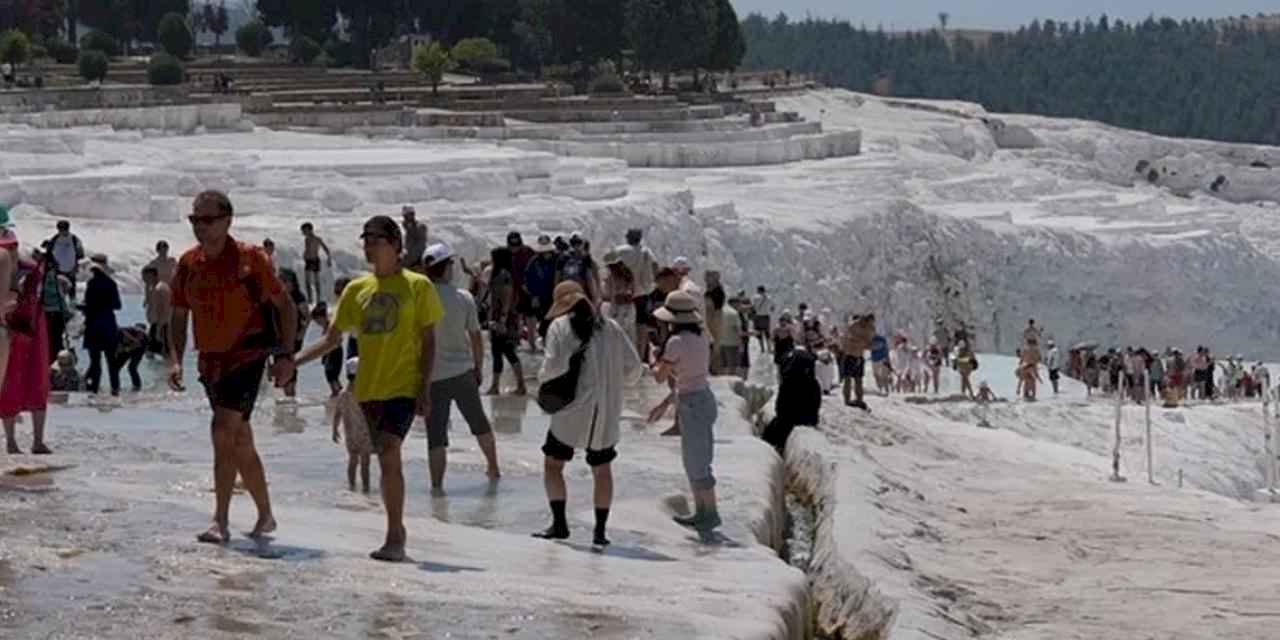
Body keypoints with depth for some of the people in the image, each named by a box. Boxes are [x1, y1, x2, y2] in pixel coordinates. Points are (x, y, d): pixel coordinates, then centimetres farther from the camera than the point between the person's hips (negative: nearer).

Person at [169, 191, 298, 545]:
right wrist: (175, 359, 0)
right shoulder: (188, 264, 6)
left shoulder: (250, 259, -9)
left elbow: (286, 307, -2)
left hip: (246, 357, -6)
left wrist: (285, 356, -9)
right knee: (240, 443, 14)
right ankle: (265, 515, 29)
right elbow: (179, 317, 14)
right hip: (211, 362, 6)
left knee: (223, 432, -21)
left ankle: (221, 521, -21)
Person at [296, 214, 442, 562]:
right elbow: (332, 339, 14)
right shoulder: (357, 289, 11)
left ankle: (394, 538, -18)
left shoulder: (417, 286, -1)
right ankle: (397, 532, 24)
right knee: (387, 458, 12)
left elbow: (428, 341, -1)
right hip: (369, 387, 5)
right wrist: (293, 360, 2)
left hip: (404, 385, -5)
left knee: (389, 454, -19)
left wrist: (425, 389, -8)